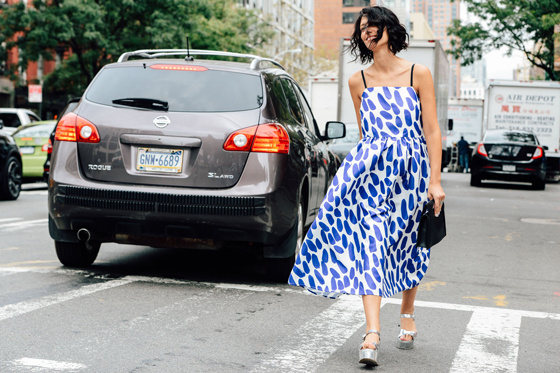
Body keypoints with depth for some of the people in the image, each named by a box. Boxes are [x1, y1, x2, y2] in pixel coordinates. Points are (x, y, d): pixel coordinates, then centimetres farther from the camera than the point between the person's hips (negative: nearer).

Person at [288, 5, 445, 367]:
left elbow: (432, 130, -3)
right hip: (371, 167, 1)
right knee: (370, 242, -14)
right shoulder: (358, 81, 9)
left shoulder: (419, 74, 0)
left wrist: (435, 180, -8)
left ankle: (408, 316, 35)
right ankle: (372, 335, -21)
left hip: (412, 169, -1)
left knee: (407, 245, 11)